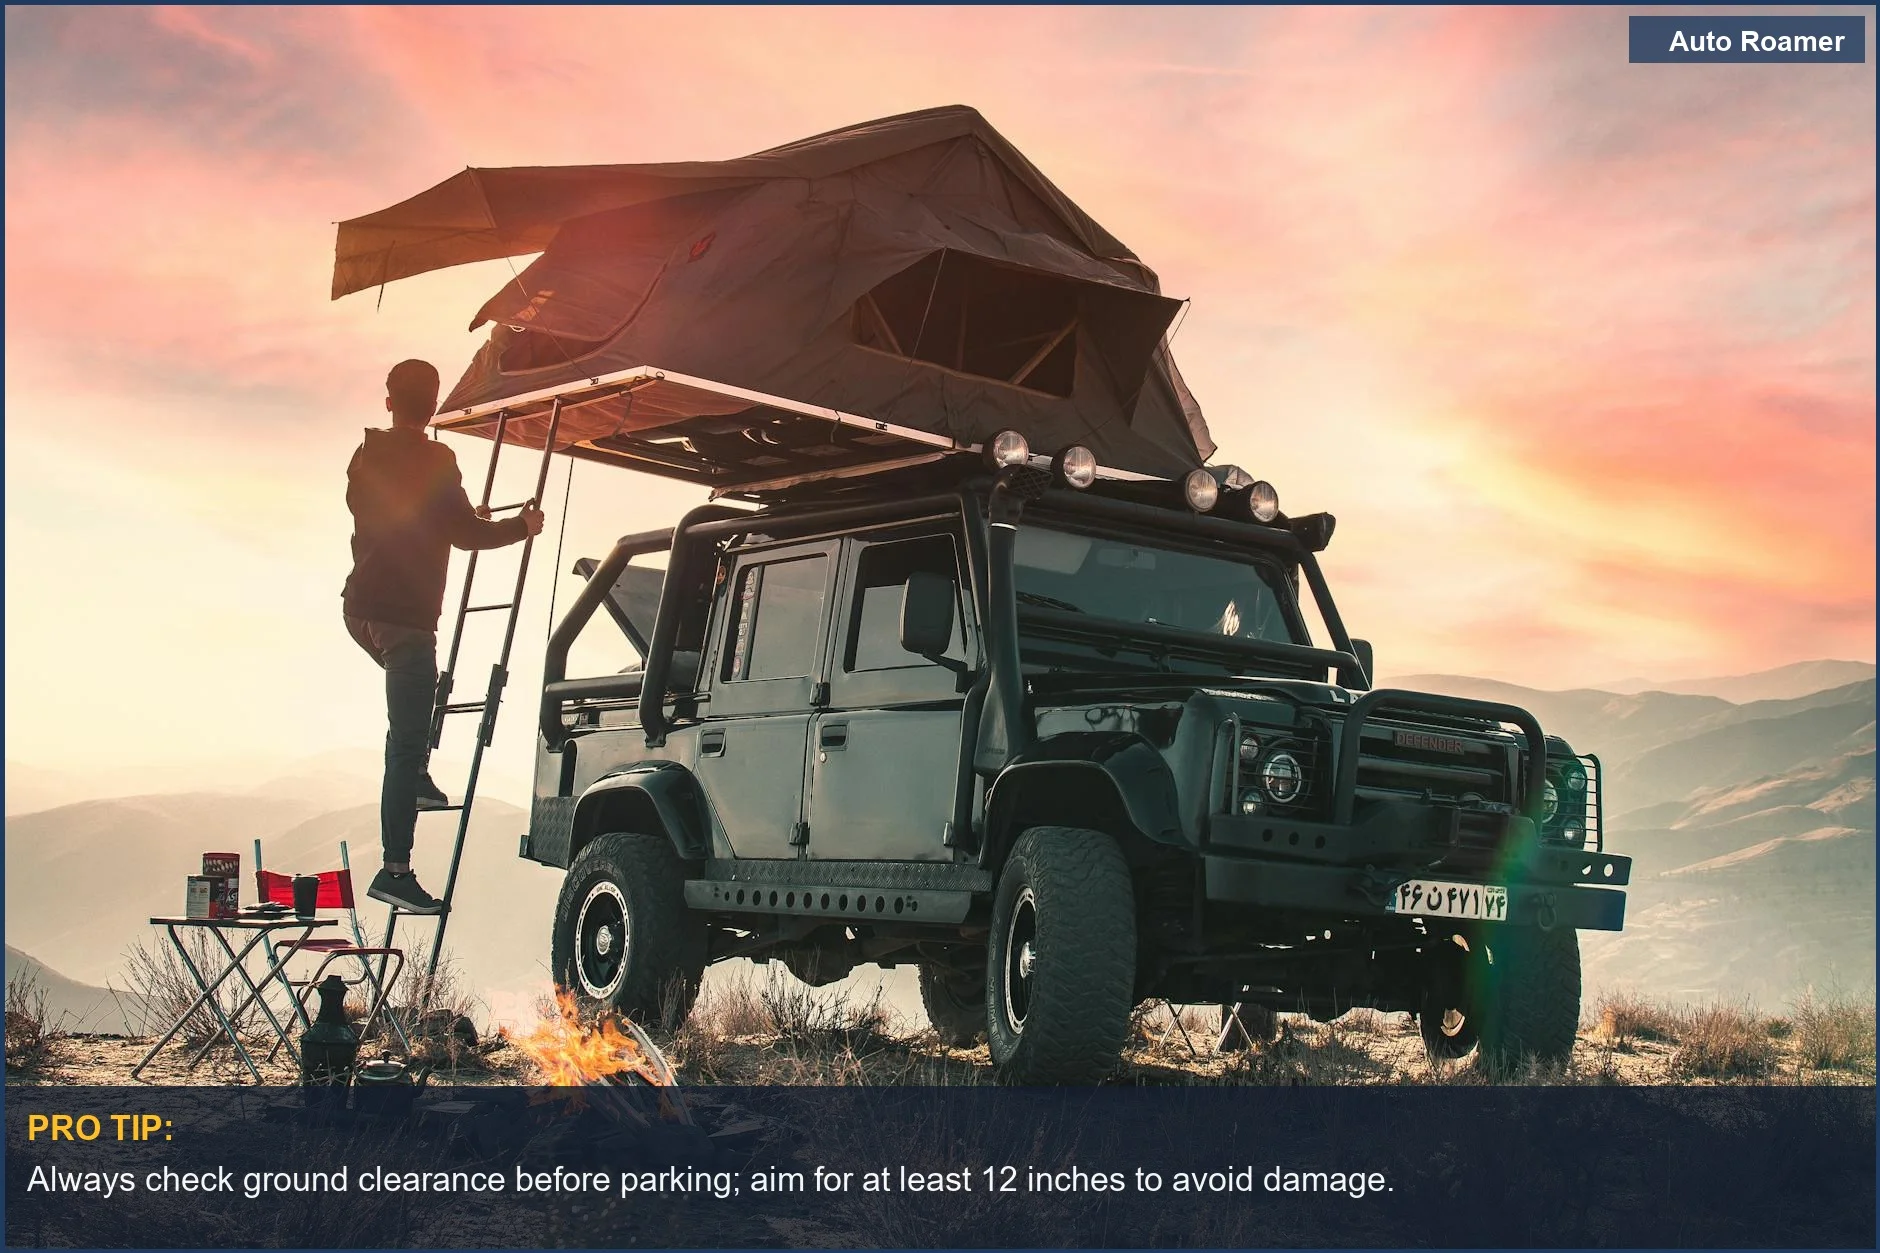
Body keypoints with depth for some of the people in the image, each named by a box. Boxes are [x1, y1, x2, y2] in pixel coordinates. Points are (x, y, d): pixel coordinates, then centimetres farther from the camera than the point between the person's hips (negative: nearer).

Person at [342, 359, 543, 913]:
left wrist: (465, 517, 34)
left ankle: (416, 781, 26)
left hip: (362, 609, 7)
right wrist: (523, 525, 4)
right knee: (407, 739, -8)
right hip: (404, 617, -7)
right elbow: (465, 534, -13)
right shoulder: (434, 463, -10)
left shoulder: (366, 458, 12)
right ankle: (395, 872, -12)